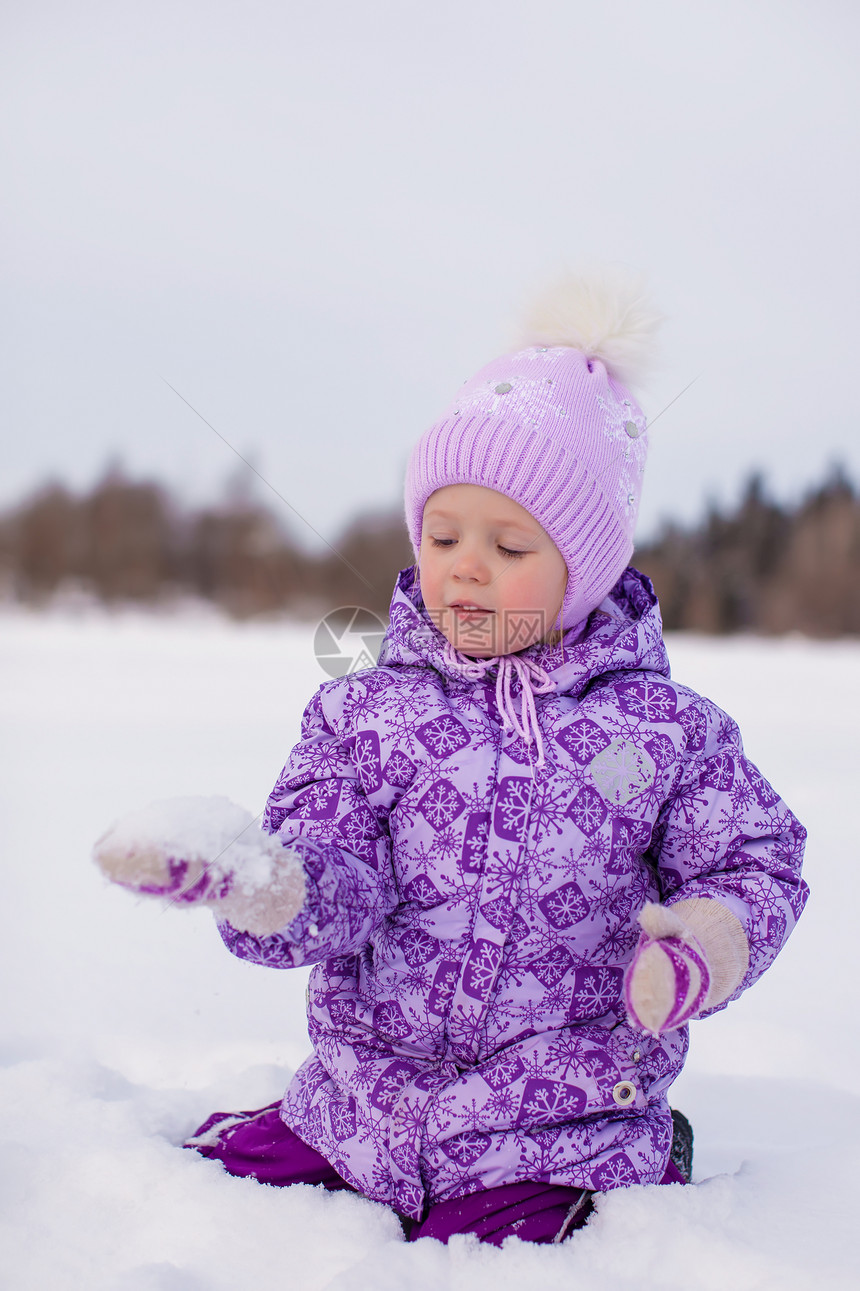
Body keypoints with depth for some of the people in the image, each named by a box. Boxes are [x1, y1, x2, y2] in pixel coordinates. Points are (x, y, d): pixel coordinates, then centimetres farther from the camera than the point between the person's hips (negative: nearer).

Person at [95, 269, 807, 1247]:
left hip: (557, 1134, -2)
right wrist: (273, 891, -34)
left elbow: (756, 864, 2)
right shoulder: (366, 715, 0)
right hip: (359, 1110, 3)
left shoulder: (664, 728, -2)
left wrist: (705, 942, -20)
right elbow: (338, 880, -10)